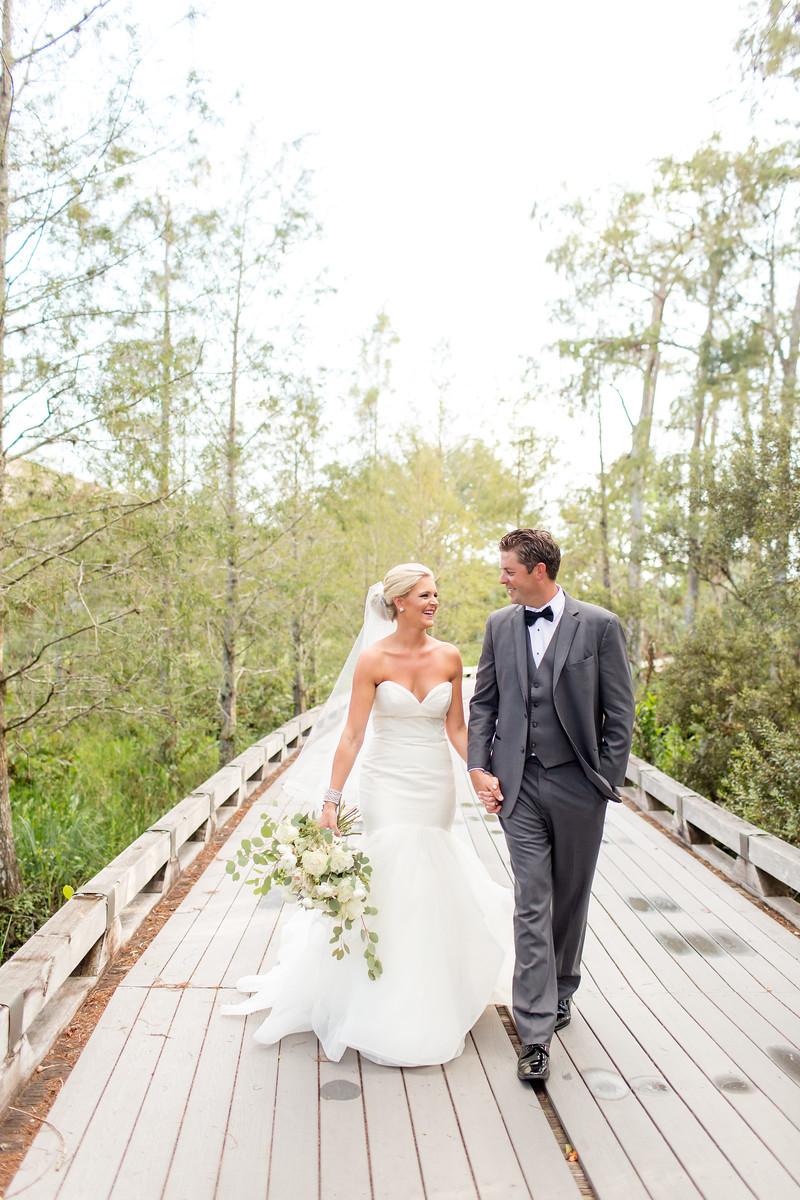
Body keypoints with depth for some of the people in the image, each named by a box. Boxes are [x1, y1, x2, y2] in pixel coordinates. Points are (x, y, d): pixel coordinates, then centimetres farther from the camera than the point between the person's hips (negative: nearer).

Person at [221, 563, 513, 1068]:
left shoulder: (449, 657, -1)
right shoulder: (374, 659, -11)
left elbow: (457, 728, 4)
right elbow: (352, 734, -13)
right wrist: (331, 801, -15)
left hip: (438, 787, 4)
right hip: (388, 785, -3)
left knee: (433, 889, 13)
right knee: (387, 887, 1)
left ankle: (429, 1001, 35)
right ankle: (385, 1011, 20)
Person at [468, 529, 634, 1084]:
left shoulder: (600, 625, -5)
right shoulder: (500, 625, 5)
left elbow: (620, 712, -3)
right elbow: (483, 703, 9)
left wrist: (607, 781, -5)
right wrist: (480, 767, -1)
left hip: (577, 784, -1)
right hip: (518, 784, 1)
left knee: (571, 897, 15)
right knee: (531, 904, 0)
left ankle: (561, 990, 39)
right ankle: (536, 1033, 6)